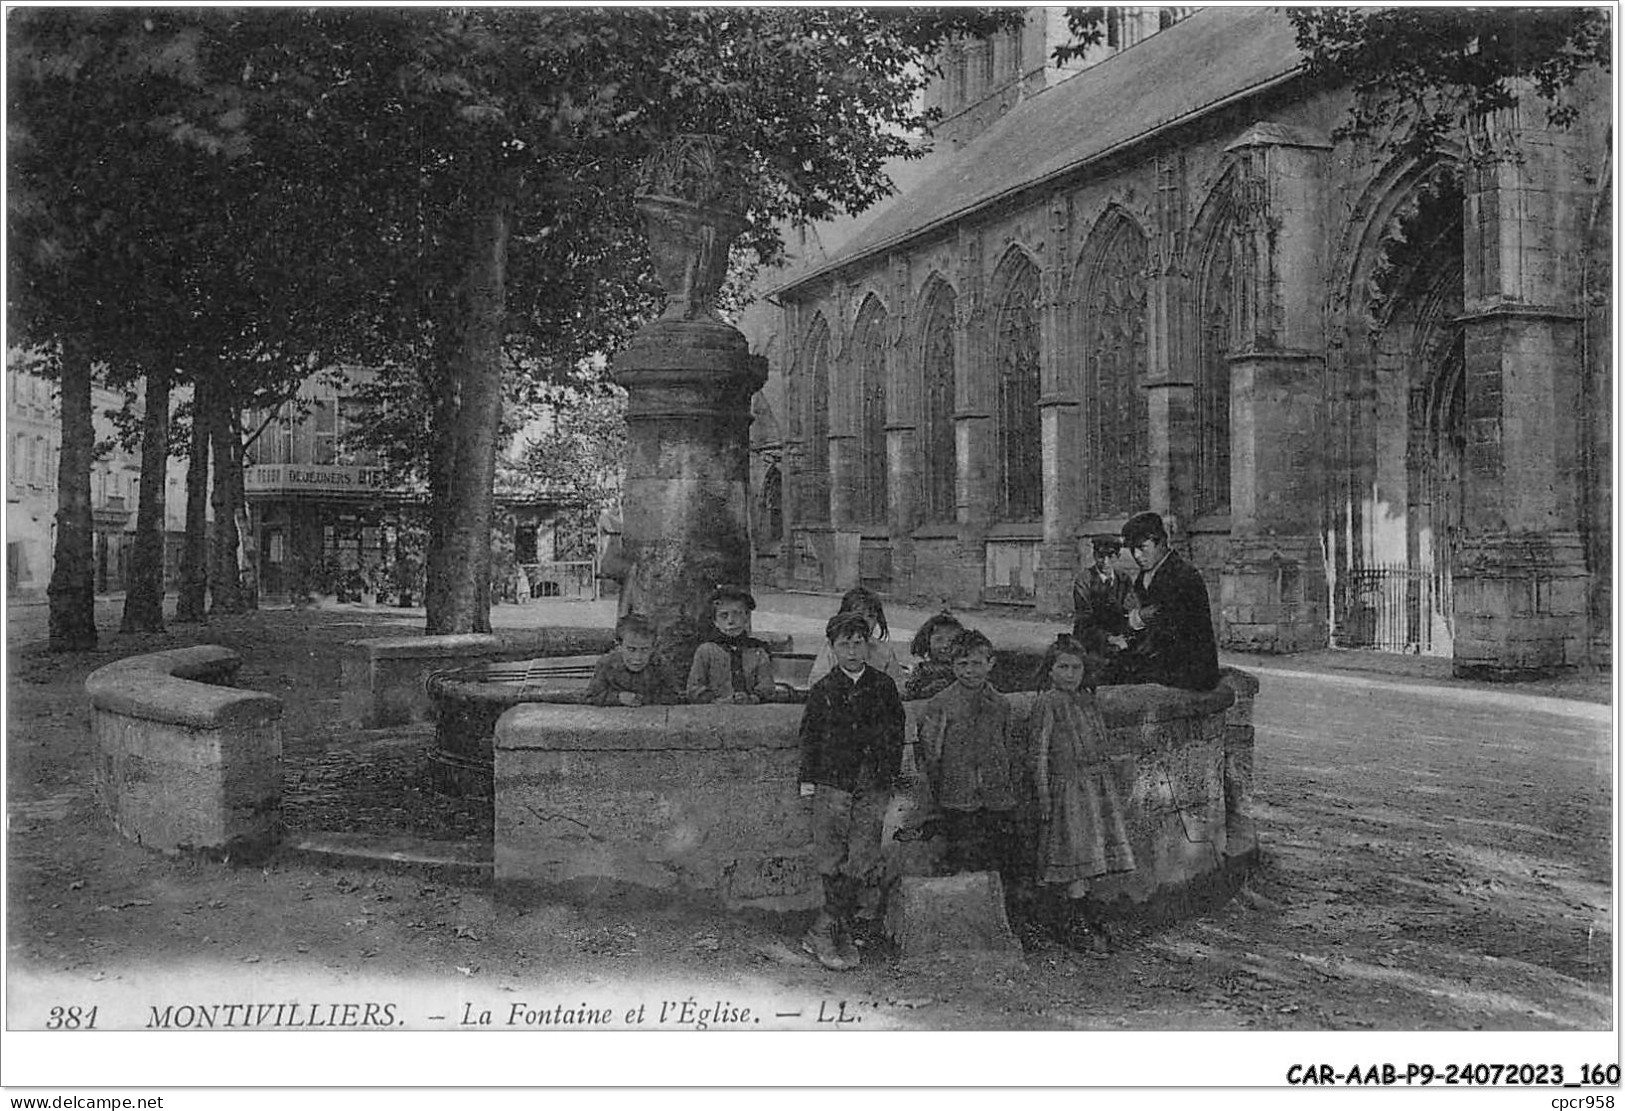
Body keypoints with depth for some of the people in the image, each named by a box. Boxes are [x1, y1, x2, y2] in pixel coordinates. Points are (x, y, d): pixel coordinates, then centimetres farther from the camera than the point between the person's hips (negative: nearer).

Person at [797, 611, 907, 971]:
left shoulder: (883, 685, 8)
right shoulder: (822, 690, 6)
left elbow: (895, 733, 12)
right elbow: (809, 736, 8)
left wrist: (893, 776, 6)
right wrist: (807, 779, 2)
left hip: (873, 786, 1)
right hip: (832, 782, -1)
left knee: (862, 861, -5)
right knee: (831, 860, -3)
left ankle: (824, 932, 2)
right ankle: (840, 932, 7)